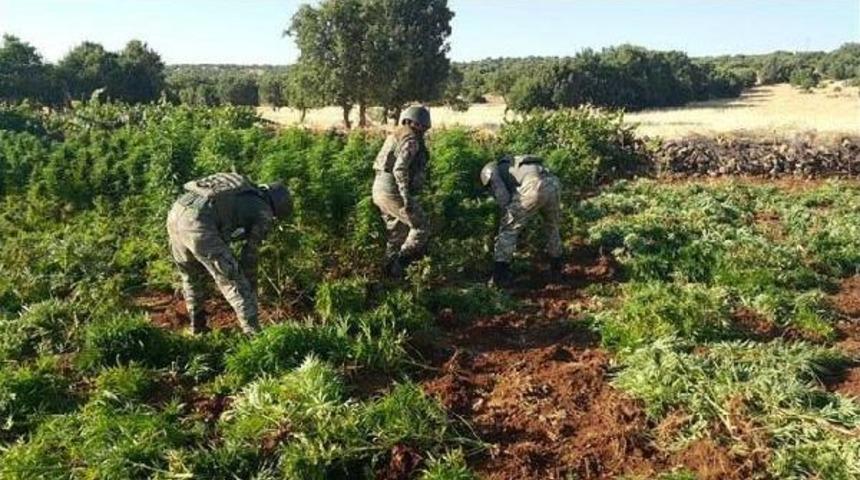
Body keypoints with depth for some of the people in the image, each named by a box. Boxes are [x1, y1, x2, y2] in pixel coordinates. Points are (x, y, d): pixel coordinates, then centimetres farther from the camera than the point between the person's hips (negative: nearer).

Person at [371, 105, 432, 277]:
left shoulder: (396, 136, 17)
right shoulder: (411, 139, -12)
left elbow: (380, 163, 21)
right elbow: (400, 169, -24)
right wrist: (407, 198, -25)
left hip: (380, 189, 9)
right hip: (394, 191, -9)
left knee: (397, 232, 18)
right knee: (420, 228, 0)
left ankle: (391, 271, 22)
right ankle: (399, 264, -4)